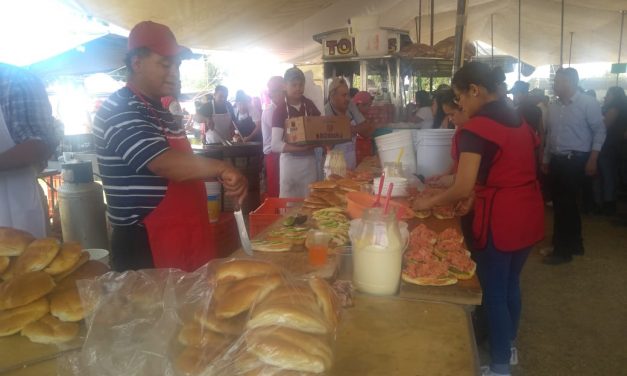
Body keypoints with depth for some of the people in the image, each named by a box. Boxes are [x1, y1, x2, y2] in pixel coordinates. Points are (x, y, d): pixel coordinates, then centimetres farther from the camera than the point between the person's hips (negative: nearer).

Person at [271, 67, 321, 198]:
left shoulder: (309, 105, 3)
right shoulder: (280, 110, -12)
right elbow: (275, 145, -20)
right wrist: (302, 147, -31)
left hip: (310, 160, 4)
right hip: (290, 161, -4)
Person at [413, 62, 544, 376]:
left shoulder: (476, 127, -16)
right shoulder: (519, 120, 10)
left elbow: (464, 188, -18)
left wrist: (429, 202, -3)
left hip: (499, 220, -8)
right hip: (529, 215, 8)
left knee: (493, 293, 7)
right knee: (511, 283, 23)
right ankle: (509, 347, 42)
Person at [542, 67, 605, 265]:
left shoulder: (587, 103, -7)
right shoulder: (553, 106, 10)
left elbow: (599, 131, -7)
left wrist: (592, 159, -13)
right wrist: (546, 160, 14)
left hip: (575, 160, -6)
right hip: (556, 160, 6)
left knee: (563, 205, -4)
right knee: (565, 203, 13)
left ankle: (562, 250, 7)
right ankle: (575, 244, 28)